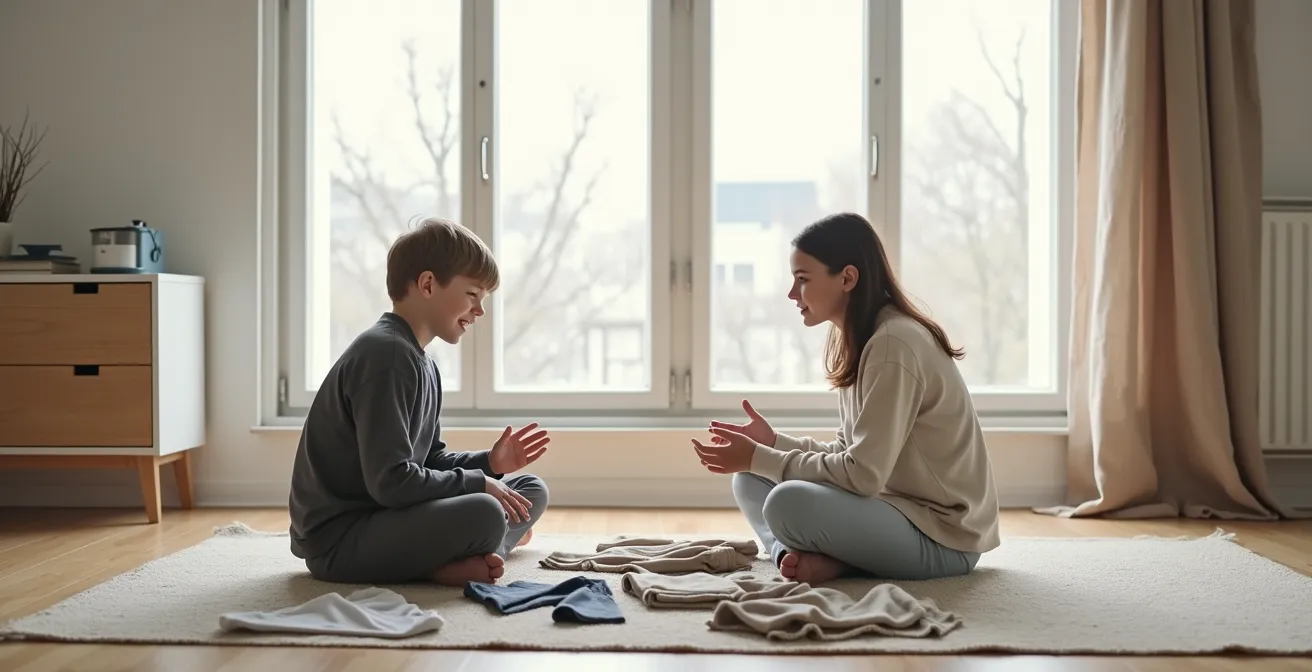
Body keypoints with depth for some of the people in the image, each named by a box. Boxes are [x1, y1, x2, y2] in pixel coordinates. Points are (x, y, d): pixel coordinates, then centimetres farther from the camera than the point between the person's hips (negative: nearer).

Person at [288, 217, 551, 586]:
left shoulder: (422, 363, 14)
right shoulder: (386, 355, -20)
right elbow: (390, 480, -26)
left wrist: (487, 464, 2)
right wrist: (476, 483, -15)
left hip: (386, 518, 10)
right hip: (339, 539, -10)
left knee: (531, 489, 10)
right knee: (484, 514, -32)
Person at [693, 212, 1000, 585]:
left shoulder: (894, 344, -20)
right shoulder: (857, 341, 9)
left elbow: (863, 474, -24)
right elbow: (850, 453, 14)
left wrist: (760, 458, -16)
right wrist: (772, 442, 2)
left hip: (943, 536, -10)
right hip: (900, 508, 10)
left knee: (789, 502, -32)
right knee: (751, 481, 7)